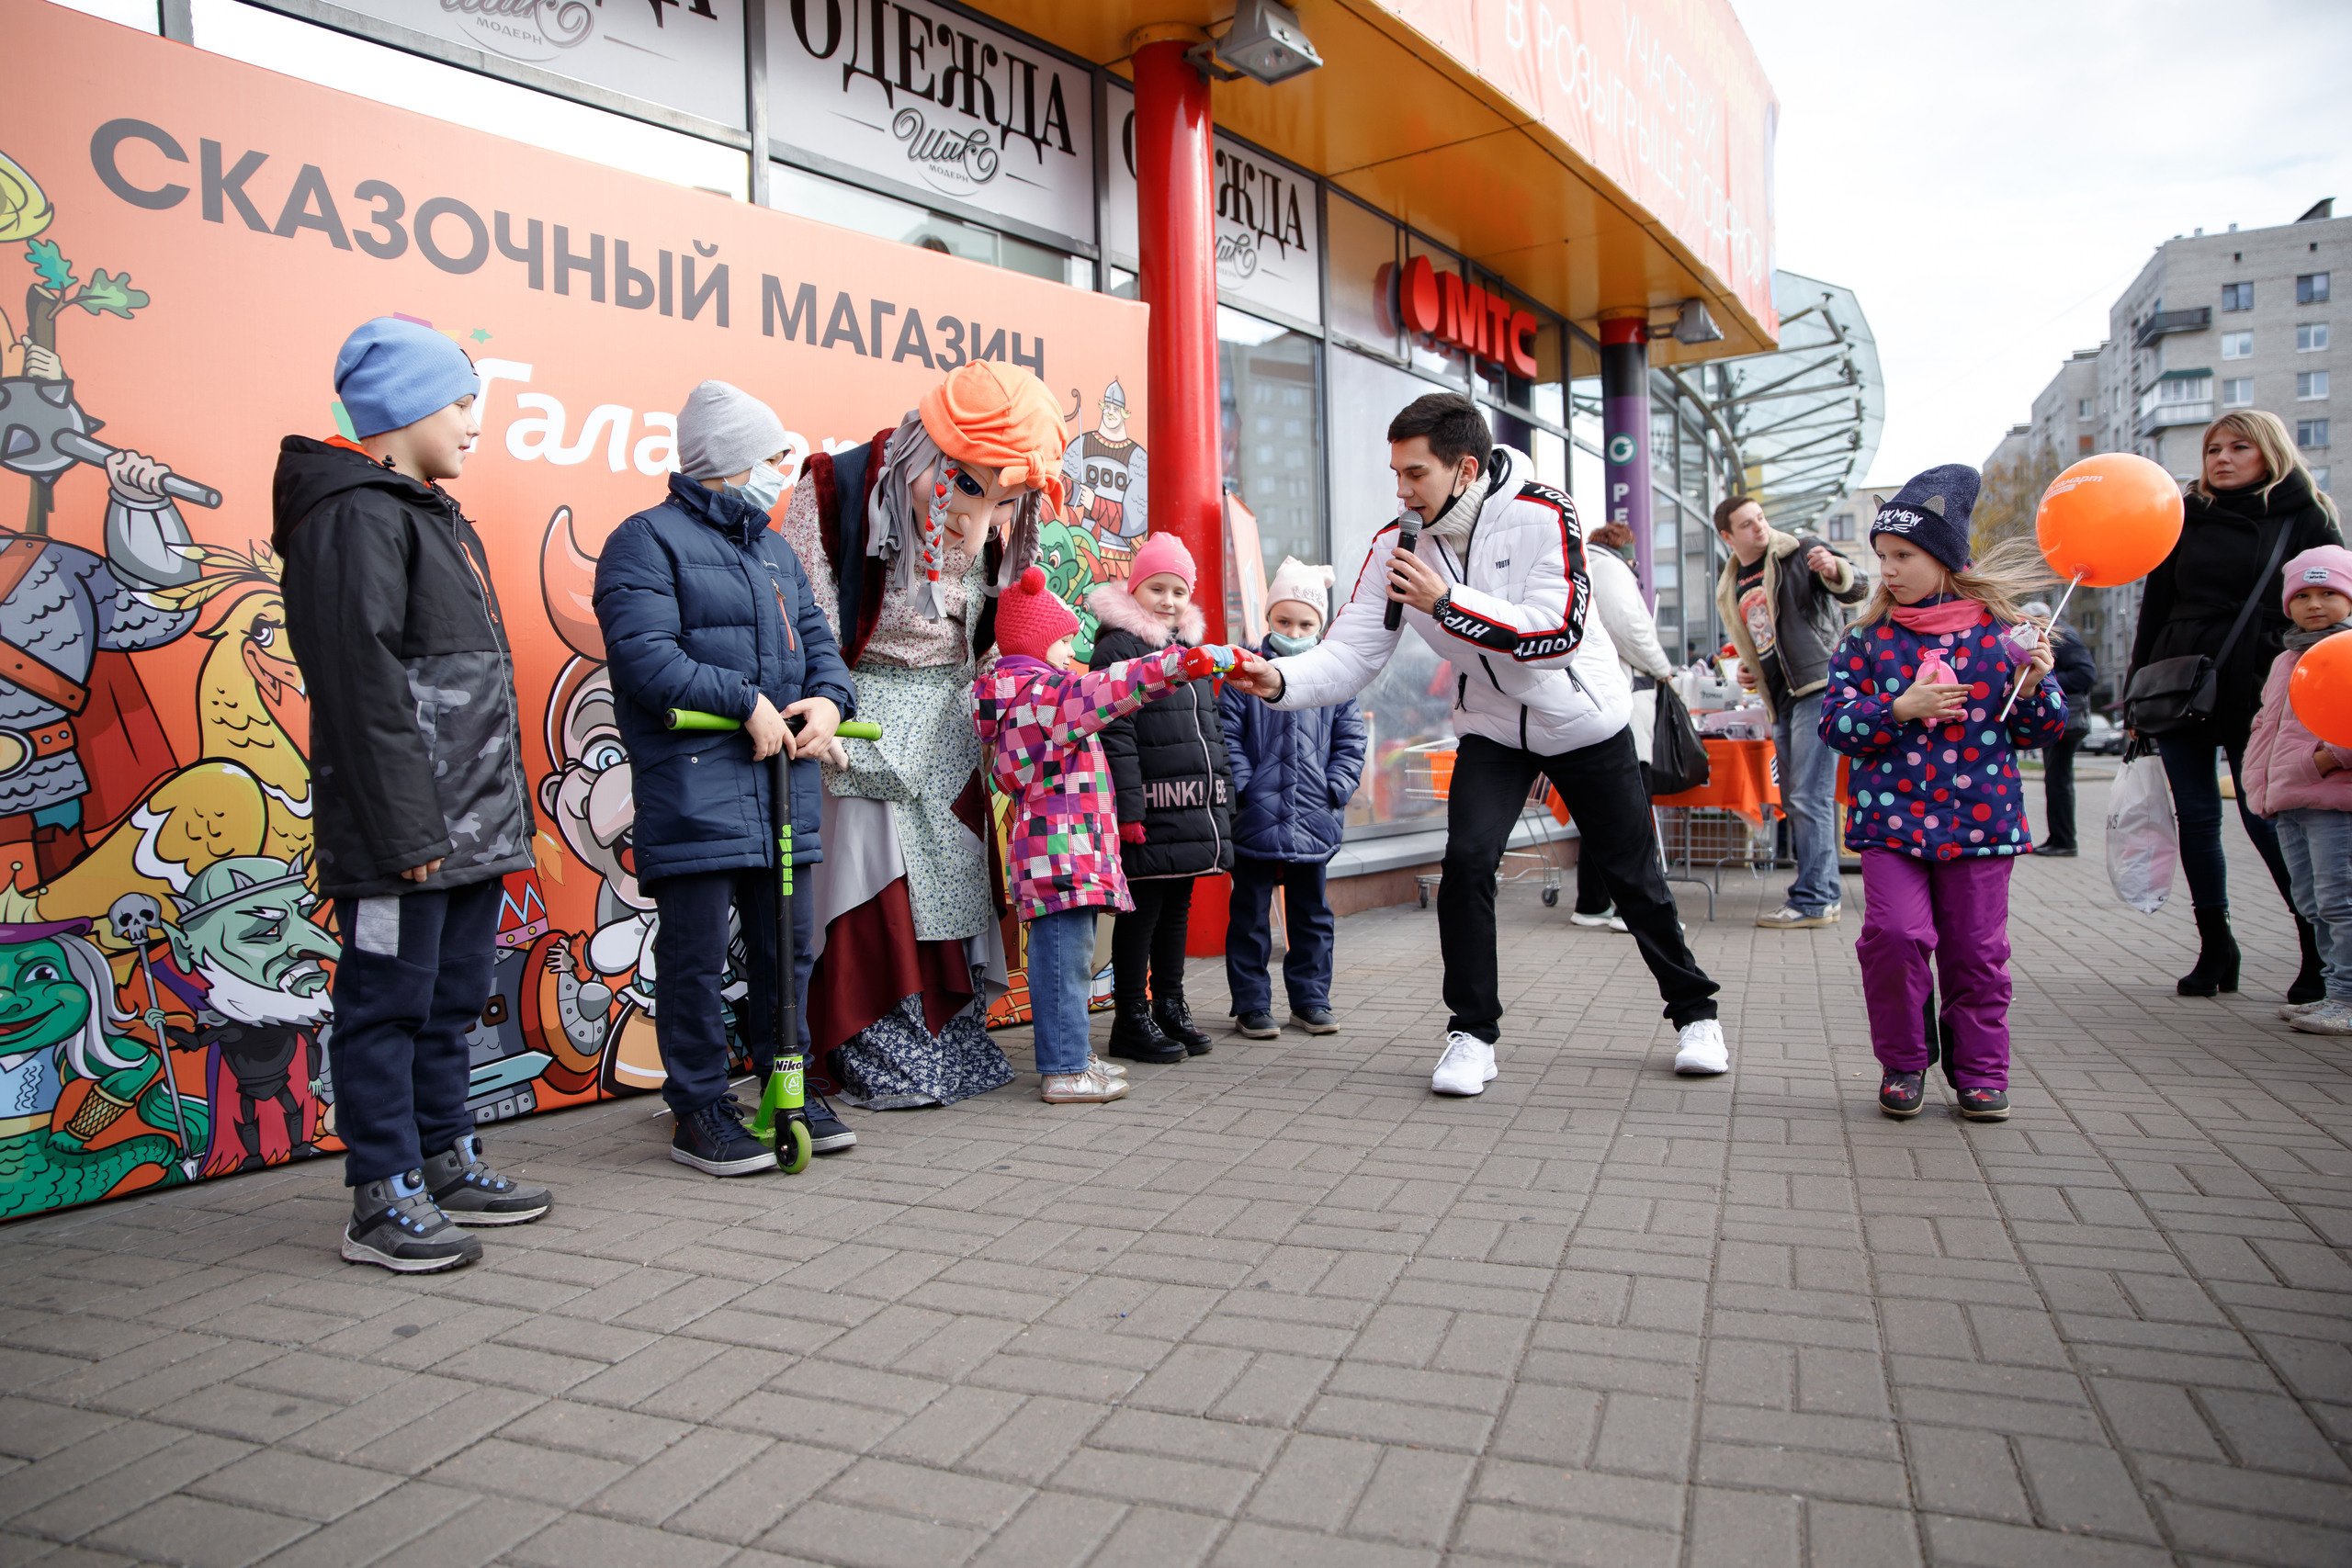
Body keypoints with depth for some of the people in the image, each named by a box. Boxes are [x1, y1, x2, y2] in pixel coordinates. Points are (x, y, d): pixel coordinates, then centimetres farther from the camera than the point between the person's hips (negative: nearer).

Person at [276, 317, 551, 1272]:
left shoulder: (435, 517, 20)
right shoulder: (355, 518, -12)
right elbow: (362, 688, -19)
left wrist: (500, 810, 19)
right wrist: (408, 828, -21)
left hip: (472, 826, 10)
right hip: (402, 833, -10)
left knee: (452, 998, 16)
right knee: (389, 1005, 0)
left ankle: (447, 1165, 28)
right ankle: (383, 1200, 9)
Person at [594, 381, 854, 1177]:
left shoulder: (775, 550, 22)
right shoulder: (648, 540, -3)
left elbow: (815, 635, 19)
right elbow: (644, 654, -15)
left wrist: (827, 699, -3)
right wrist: (747, 703, -17)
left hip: (783, 782, 8)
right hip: (694, 786, -7)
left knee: (788, 941, 13)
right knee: (697, 953, -2)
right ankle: (699, 1111, 10)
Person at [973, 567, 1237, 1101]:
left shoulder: (1029, 691, 23)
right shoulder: (1041, 691, -11)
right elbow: (1104, 691, -26)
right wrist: (1179, 663, -33)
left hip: (1072, 843, 11)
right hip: (1059, 844, -11)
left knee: (1069, 955, 15)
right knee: (1064, 954, -9)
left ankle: (1072, 1054, 24)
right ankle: (1064, 1071, -7)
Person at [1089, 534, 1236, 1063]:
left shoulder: (1191, 650, 19)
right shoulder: (1118, 648, -7)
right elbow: (1115, 736, -15)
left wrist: (1223, 797, 19)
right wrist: (1128, 809, -21)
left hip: (1195, 811, 8)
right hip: (1152, 812, -8)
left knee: (1177, 909, 15)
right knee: (1141, 911, -1)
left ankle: (1171, 1006, 25)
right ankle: (1131, 1018, 8)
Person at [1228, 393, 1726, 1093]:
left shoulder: (1542, 513, -24)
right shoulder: (1397, 546, -14)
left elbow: (1557, 633, -32)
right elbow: (1349, 653, -18)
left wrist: (1448, 603, -37)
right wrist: (1280, 679, -37)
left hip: (1584, 720, -2)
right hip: (1492, 727, 2)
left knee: (1631, 874, 8)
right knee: (1467, 859, -19)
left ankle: (1693, 1011, 32)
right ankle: (1473, 1034, -3)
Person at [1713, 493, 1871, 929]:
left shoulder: (1799, 551, -2)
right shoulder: (1730, 587, 17)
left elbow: (1856, 590, -14)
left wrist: (1835, 570, -34)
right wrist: (1748, 668, 11)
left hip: (1819, 687, -8)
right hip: (1783, 701, 8)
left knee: (1810, 798, -11)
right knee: (1794, 803, 11)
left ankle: (1812, 900, -6)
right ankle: (1825, 894, 20)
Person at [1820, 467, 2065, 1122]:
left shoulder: (2001, 630, 2)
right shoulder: (1868, 638, 4)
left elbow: (2041, 730, 6)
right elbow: (1837, 724, 0)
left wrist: (2033, 685, -13)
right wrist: (1899, 709, -13)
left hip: (1979, 816, 0)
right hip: (1890, 816, 0)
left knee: (1976, 948, 6)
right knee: (1894, 933, -11)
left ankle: (1980, 1070, 23)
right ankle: (1902, 1063, 9)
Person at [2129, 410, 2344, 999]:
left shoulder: (2306, 519, 4)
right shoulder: (2186, 518, 12)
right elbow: (2154, 609, 12)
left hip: (2259, 693, -3)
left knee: (2264, 819, -5)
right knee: (2196, 818, 5)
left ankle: (2320, 950, 9)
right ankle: (2215, 948, 16)